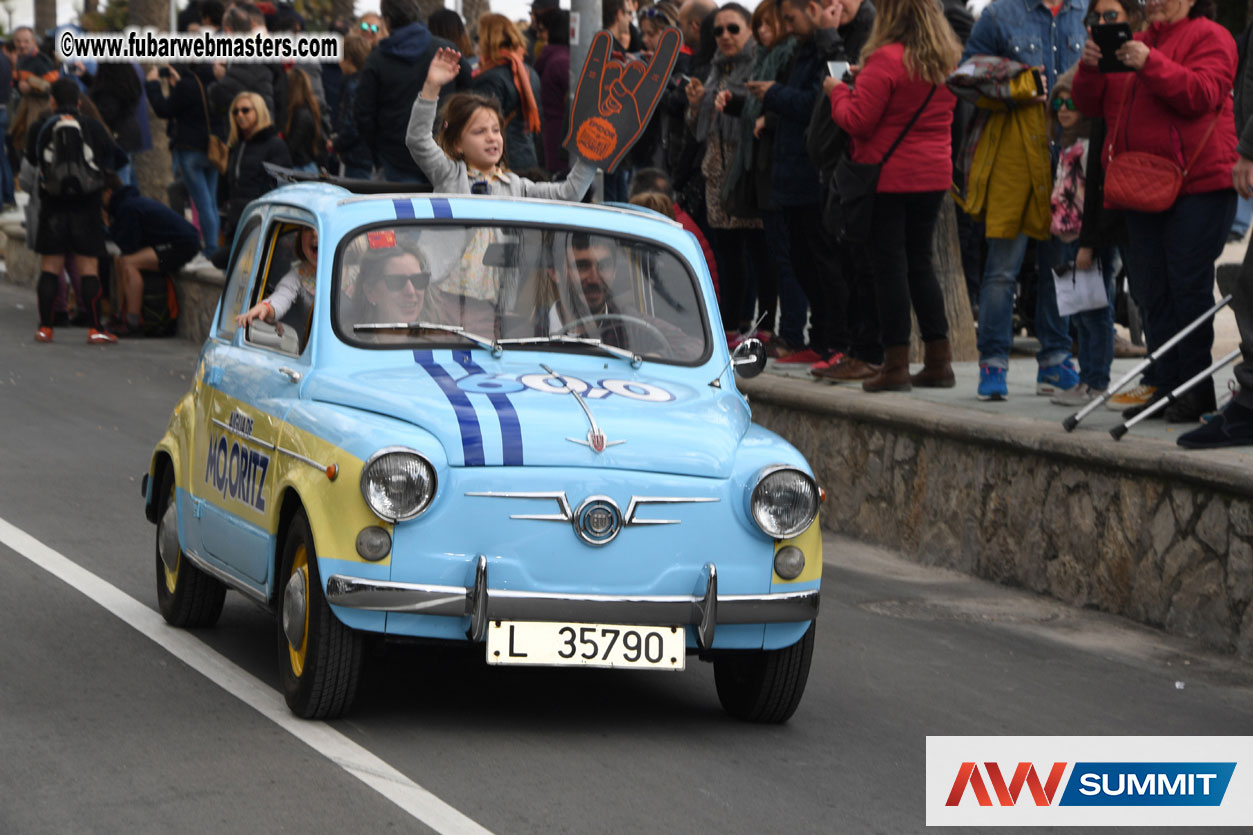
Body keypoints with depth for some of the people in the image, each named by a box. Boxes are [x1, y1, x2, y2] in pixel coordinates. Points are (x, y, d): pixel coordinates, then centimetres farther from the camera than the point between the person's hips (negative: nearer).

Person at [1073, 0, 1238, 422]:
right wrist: (1090, 67, -4)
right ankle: (1166, 385, 9)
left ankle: (1196, 387, -3)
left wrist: (1150, 64, -23)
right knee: (1154, 290, 5)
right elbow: (1090, 102, 17)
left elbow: (1201, 94, -16)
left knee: (1188, 285, -8)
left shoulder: (1209, 36, 1)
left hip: (1197, 184, -7)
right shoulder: (1135, 42, 21)